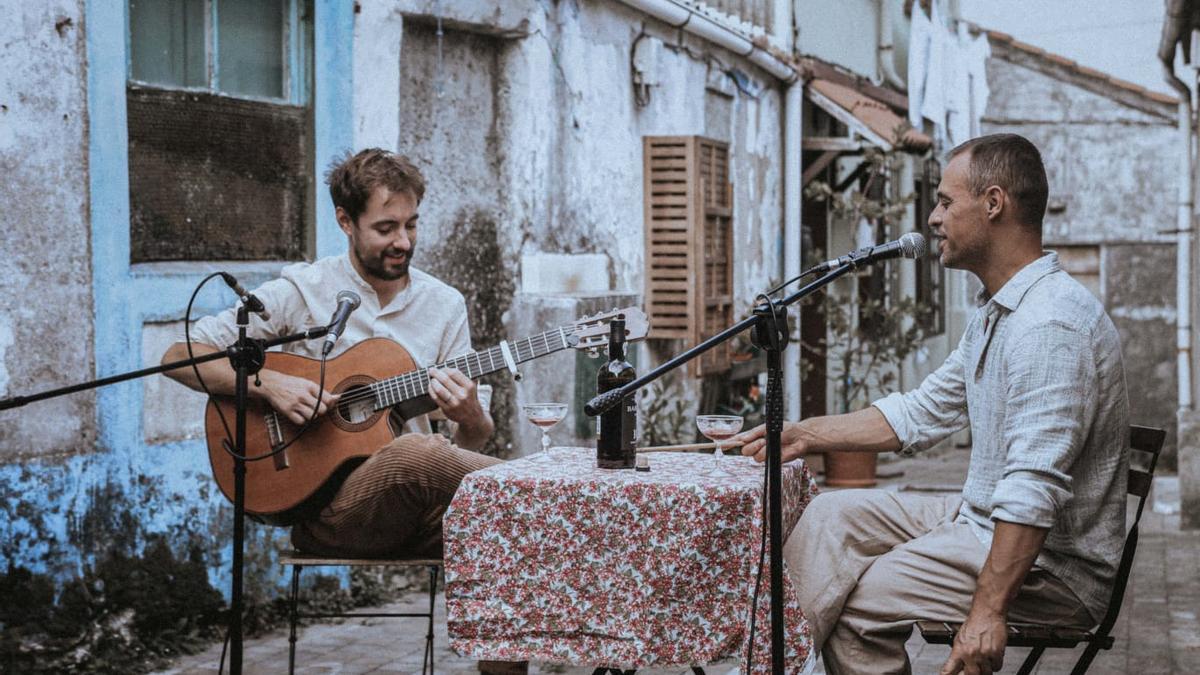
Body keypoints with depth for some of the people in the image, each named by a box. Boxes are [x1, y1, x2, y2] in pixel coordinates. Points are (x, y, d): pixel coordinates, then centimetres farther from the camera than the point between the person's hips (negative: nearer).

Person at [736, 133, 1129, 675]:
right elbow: (921, 414, 21)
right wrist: (805, 435, 16)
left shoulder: (1051, 322, -24)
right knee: (833, 516, 6)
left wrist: (988, 610, -34)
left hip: (1053, 564, -11)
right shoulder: (995, 312, 13)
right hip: (983, 521, 11)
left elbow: (1036, 487, -31)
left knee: (859, 601, -19)